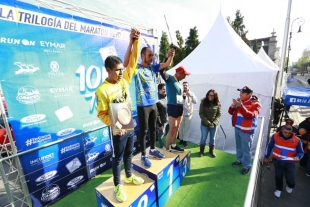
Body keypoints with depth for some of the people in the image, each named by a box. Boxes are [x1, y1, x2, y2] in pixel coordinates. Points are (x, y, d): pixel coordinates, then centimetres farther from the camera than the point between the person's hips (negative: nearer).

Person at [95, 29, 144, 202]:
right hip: (118, 130, -5)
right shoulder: (102, 90, -17)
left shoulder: (124, 80, -2)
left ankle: (129, 176, 48)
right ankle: (117, 186, 37)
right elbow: (102, 114, -14)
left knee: (129, 153, 24)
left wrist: (135, 41, -14)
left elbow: (133, 61, -5)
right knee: (118, 158, 14)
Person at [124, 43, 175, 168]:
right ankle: (143, 155, 21)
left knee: (153, 128, 17)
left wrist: (171, 54, -11)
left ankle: (153, 150, 36)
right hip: (143, 105, -6)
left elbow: (167, 64, 9)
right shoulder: (137, 68, -10)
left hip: (153, 104, 6)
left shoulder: (153, 67, 8)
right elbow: (126, 63, -30)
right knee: (143, 130, 4)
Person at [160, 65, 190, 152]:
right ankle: (167, 149, 10)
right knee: (172, 129, -4)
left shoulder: (179, 83, 16)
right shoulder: (169, 78, -7)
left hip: (179, 107, 8)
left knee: (176, 128, 14)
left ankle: (173, 146, 29)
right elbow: (162, 71, -26)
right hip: (172, 107, -8)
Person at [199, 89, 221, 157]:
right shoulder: (203, 102, -8)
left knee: (212, 138, 16)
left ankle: (211, 150, 38)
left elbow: (219, 115, -3)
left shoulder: (218, 104, -3)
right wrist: (208, 123, -17)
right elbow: (201, 114, -11)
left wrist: (214, 123, -16)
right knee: (203, 138, 11)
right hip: (204, 124, -1)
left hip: (214, 125, 2)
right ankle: (201, 151, 31)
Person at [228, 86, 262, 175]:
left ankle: (247, 166, 20)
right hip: (237, 128, 7)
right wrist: (233, 106, -16)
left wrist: (241, 106, -37)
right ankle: (240, 160, 40)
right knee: (238, 146, 21)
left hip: (246, 130, -6)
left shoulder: (256, 104, -13)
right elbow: (231, 112, 5)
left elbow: (250, 115, -29)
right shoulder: (239, 101, 5)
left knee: (246, 149, 3)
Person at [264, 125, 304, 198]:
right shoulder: (275, 136, -14)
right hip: (277, 161, 1)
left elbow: (301, 152, -3)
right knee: (278, 176, 13)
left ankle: (290, 186, 40)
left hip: (290, 162, 0)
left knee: (290, 179, 2)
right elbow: (269, 147, -1)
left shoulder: (297, 140, -15)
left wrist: (298, 157, -27)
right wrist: (266, 157, 4)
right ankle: (279, 189, 41)